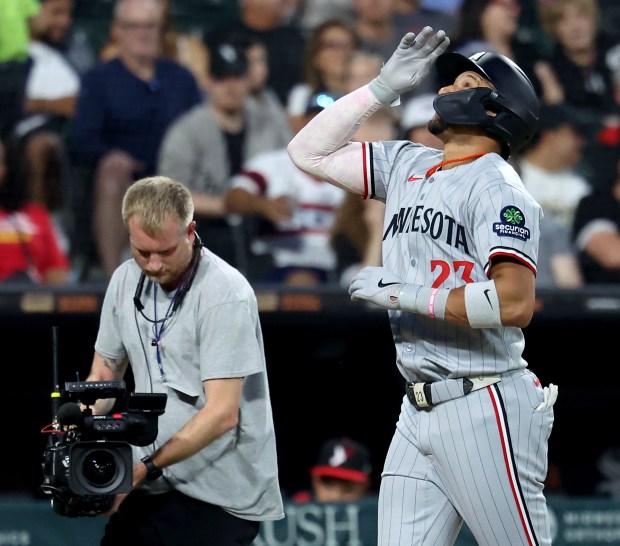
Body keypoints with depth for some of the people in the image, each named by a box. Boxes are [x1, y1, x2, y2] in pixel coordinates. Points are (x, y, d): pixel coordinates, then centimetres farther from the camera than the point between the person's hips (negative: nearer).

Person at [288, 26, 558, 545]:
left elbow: (515, 304, -22)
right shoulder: (406, 165, 14)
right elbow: (311, 151, 19)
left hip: (485, 408, -8)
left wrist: (404, 293, -16)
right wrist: (383, 87, 11)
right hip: (417, 412, 8)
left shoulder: (496, 186, -10)